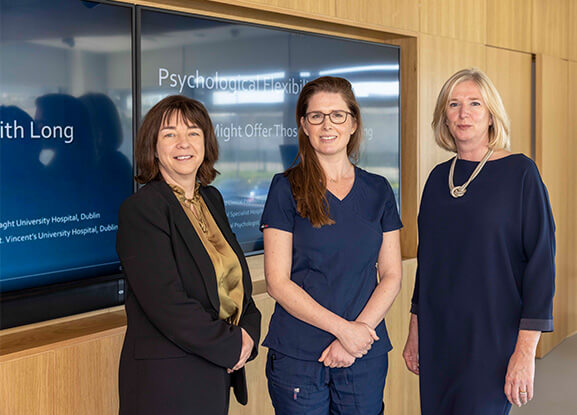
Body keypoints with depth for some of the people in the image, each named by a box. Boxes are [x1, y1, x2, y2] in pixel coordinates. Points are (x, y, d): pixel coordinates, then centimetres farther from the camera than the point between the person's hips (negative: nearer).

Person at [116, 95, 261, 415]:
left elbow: (237, 277, 14)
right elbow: (165, 304, -20)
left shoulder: (211, 199, 9)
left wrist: (248, 332, -4)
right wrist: (231, 345, -14)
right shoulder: (140, 210, -14)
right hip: (166, 378, -7)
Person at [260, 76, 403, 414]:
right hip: (297, 357, -2)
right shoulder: (286, 188, -2)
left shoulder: (378, 190, 7)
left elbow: (391, 276, 5)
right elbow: (278, 282, -7)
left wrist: (359, 331, -10)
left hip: (366, 355, 2)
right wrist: (342, 328, -14)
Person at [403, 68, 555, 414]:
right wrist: (415, 330, 14)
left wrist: (526, 350, -17)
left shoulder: (520, 172, -8)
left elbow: (541, 260, -11)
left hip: (493, 338, -5)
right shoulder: (438, 178, 8)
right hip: (438, 339, 5)